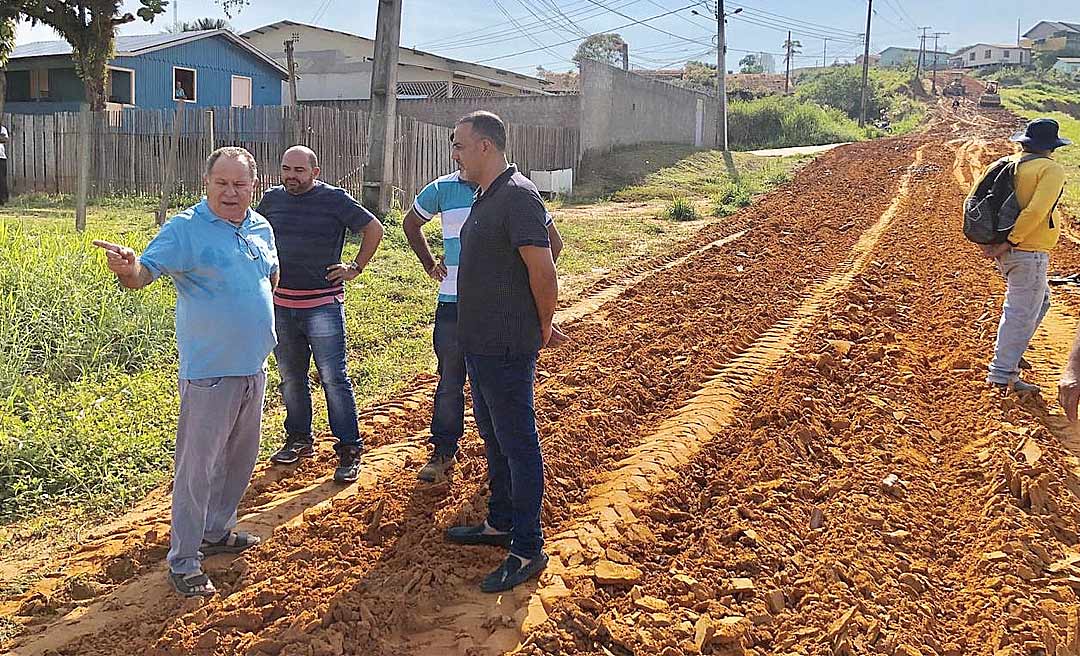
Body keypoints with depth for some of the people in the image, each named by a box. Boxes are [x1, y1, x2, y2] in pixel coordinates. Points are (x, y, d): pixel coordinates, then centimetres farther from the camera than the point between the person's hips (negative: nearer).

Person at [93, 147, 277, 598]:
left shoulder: (261, 228, 6)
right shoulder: (184, 229, -13)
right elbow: (145, 271, -25)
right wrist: (127, 270, -47)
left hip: (254, 367, 7)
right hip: (209, 373, -7)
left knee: (240, 458, 20)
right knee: (197, 468, -1)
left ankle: (217, 531, 39)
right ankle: (183, 562, 11)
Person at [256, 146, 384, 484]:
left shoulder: (334, 199, -6)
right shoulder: (272, 199, 7)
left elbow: (374, 229, -1)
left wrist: (356, 268, -4)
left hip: (323, 306, -5)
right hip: (282, 305, 5)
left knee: (333, 378, -4)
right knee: (291, 377, 15)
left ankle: (349, 449, 3)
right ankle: (299, 440, 30)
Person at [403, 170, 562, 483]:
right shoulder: (442, 189, 4)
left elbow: (553, 240, 6)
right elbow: (411, 224, 23)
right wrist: (429, 265, 14)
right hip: (452, 302, 2)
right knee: (449, 380, 8)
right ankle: (443, 451, 21)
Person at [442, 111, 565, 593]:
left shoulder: (517, 196, -18)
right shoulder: (485, 197, 13)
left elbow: (543, 271, -22)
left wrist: (544, 327, -8)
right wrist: (541, 325, 17)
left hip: (507, 349, -10)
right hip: (480, 344, 10)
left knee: (518, 445, -1)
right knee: (494, 439, 20)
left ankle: (528, 550, 9)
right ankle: (500, 523, 36)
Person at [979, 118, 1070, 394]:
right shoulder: (1051, 170, -10)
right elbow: (1036, 211, -23)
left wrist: (984, 240, 3)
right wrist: (1010, 242, -19)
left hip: (1006, 252, 8)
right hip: (1029, 252, -8)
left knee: (1040, 301, 26)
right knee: (1022, 313, 0)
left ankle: (1010, 352, 31)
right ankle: (1002, 373, 3)